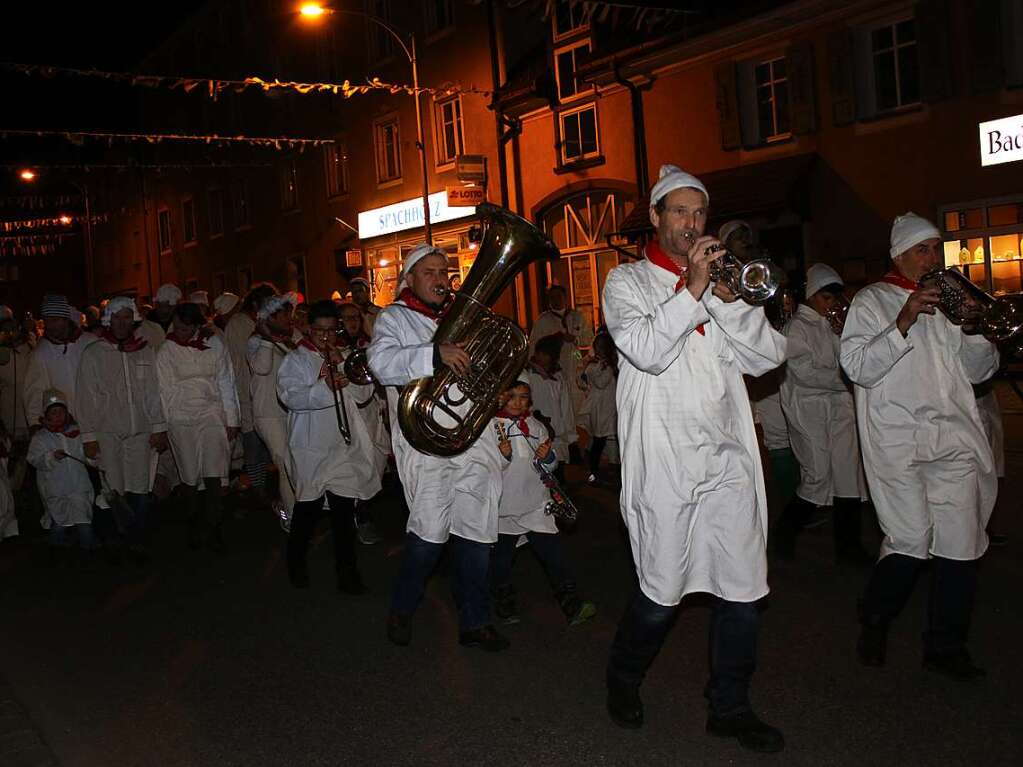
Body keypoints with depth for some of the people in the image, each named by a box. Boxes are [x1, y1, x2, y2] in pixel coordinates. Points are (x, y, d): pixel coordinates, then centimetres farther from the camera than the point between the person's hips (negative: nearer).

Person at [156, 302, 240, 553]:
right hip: (182, 419, 1)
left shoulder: (214, 344, 1)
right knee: (190, 477, 6)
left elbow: (226, 382, 5)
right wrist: (167, 423, 0)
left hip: (213, 415, 0)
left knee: (213, 475, -7)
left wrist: (232, 420, 4)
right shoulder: (167, 350, 1)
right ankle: (194, 525, 22)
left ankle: (214, 531, 0)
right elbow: (165, 388, 4)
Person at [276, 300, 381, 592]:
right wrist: (326, 386, -29)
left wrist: (341, 364, -8)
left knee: (344, 507, 4)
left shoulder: (344, 357, 14)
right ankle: (296, 562, 26)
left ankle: (346, 569, 13)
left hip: (345, 445, 3)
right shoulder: (296, 359, 1)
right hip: (311, 446, -3)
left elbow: (364, 393, 4)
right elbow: (290, 396, -15)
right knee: (308, 506, 4)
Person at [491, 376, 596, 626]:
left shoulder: (536, 427, 9)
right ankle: (505, 603, 29)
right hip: (504, 506, -2)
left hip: (536, 504, 3)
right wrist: (503, 456, -25)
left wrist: (548, 457, -6)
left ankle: (572, 605, 1)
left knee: (553, 554, -2)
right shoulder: (490, 427, -5)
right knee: (501, 556, 11)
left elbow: (549, 465, 16)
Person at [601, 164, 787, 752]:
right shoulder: (629, 281, 4)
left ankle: (731, 707, 24)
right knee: (663, 592, 2)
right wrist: (692, 290, -15)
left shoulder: (721, 281, 16)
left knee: (745, 588, 6)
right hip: (665, 463, -4)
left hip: (730, 460, 5)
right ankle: (624, 679, 30)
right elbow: (647, 350, -15)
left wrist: (725, 297, -8)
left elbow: (768, 355, 3)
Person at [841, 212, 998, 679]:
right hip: (899, 442, -5)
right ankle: (874, 622, 16)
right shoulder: (872, 300, 4)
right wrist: (904, 323, -18)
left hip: (955, 442, 5)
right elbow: (857, 367, -9)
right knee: (911, 540, -10)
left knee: (961, 544, 1)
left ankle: (946, 648, 15)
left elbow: (979, 370, 16)